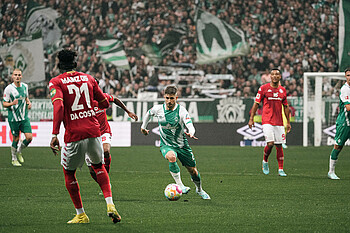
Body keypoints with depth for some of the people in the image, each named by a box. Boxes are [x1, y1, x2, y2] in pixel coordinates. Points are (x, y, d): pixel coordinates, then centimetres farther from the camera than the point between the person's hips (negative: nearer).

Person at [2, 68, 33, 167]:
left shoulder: (25, 86, 5)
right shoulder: (9, 89, -10)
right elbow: (4, 104, -6)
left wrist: (28, 102, 3)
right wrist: (12, 103, -26)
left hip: (24, 117, 4)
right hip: (13, 118, -4)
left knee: (29, 137, -5)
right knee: (16, 139, 2)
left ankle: (19, 151, 23)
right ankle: (14, 159, 21)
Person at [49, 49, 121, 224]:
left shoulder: (56, 83, -3)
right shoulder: (88, 78, 11)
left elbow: (58, 106, -19)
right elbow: (105, 104, 16)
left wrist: (55, 134, -24)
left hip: (74, 135, -4)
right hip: (93, 130, 4)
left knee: (69, 173, 17)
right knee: (98, 166, 26)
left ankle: (81, 215, 18)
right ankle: (110, 204, 7)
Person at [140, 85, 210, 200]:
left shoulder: (181, 111, -17)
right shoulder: (158, 109, -9)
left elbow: (190, 126, -28)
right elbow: (149, 113, 15)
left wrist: (190, 133, -50)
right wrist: (143, 127, 20)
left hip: (182, 145, 0)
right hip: (166, 145, 0)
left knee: (193, 170, 7)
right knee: (171, 157, -37)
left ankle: (199, 190, 38)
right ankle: (179, 185, -25)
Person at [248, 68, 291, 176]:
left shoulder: (282, 90, 9)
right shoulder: (263, 88, -2)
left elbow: (285, 106, 17)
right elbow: (256, 104, 1)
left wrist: (288, 122, 16)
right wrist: (251, 119, -4)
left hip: (279, 122, 4)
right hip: (267, 121, -4)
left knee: (279, 145, 2)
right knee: (270, 143, -16)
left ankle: (280, 169, 8)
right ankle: (265, 161, 11)